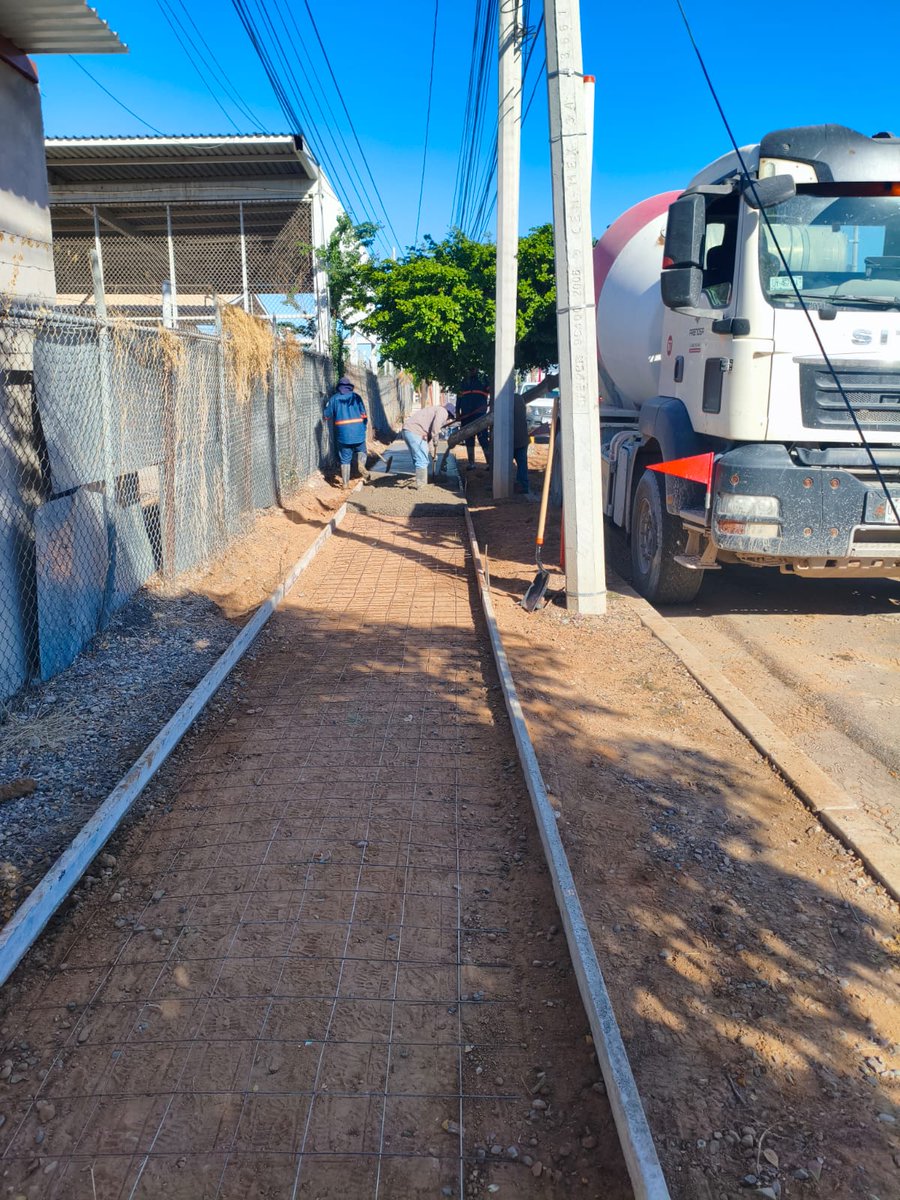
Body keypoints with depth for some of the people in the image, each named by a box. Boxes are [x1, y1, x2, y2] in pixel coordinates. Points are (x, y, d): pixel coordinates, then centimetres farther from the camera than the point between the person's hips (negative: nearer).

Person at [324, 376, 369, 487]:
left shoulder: (334, 399, 5)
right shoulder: (356, 397, 4)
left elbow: (327, 416, 7)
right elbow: (363, 414, 1)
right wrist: (364, 426, 15)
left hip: (342, 432, 0)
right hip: (358, 431, 0)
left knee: (345, 459, 8)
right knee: (361, 450, 19)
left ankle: (345, 483, 7)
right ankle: (361, 463, -14)